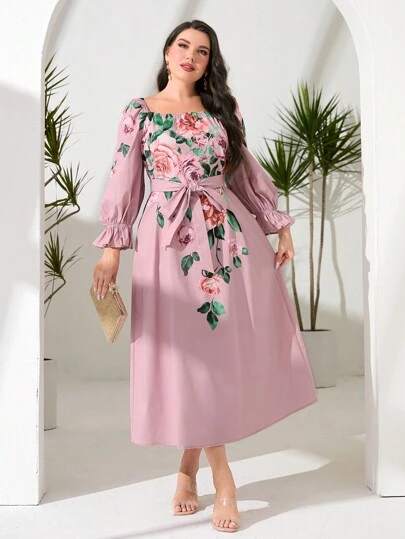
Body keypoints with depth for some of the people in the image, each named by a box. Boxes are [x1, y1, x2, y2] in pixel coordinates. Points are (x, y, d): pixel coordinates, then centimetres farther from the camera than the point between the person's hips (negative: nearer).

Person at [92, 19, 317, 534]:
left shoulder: (222, 110, 13)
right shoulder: (140, 111, 7)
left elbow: (248, 173, 16)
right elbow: (124, 181, 2)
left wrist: (280, 227, 12)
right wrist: (112, 248, -5)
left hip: (229, 235, 3)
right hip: (171, 240, -3)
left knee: (227, 349, 2)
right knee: (188, 353, -2)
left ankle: (190, 465, 19)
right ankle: (221, 477, 9)